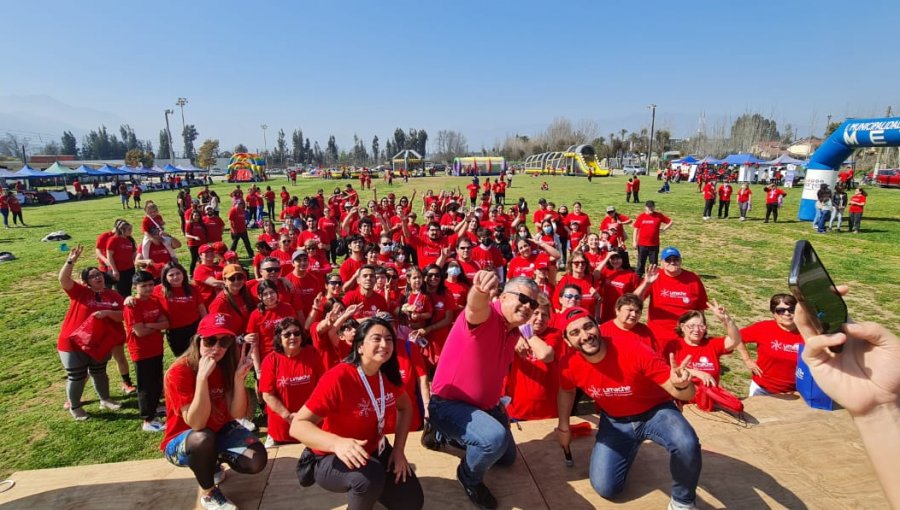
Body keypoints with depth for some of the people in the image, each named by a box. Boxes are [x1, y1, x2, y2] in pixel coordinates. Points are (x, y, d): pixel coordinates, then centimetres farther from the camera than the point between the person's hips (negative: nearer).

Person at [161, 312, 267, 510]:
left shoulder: (227, 365, -11)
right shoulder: (178, 372, -24)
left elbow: (237, 414, -16)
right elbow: (196, 424, -31)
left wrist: (239, 377, -30)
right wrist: (202, 377, -40)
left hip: (221, 432, 4)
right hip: (181, 442, -4)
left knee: (257, 460, -20)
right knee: (204, 437, -38)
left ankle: (214, 461, 13)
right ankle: (208, 492, -8)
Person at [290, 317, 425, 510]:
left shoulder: (389, 375, -9)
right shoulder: (338, 378, -29)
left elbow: (405, 407, 9)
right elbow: (297, 425, -31)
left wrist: (399, 449, -3)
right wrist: (337, 443, -48)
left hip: (374, 451, 6)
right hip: (332, 459, -6)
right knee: (370, 475, -36)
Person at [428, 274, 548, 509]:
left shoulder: (515, 331, 1)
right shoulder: (486, 314, -26)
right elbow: (476, 307, -53)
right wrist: (480, 291, -76)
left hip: (484, 405, 9)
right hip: (450, 405, -9)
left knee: (507, 457, 25)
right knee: (495, 437, -35)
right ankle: (469, 477, -2)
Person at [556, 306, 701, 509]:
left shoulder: (634, 351, -33)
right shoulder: (569, 364, -21)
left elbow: (686, 394, -29)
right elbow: (566, 391, 6)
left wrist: (681, 385, -52)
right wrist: (563, 427, 12)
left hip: (655, 412, -3)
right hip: (614, 420, 3)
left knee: (687, 445, -34)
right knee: (605, 488, -5)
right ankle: (628, 450, 27)